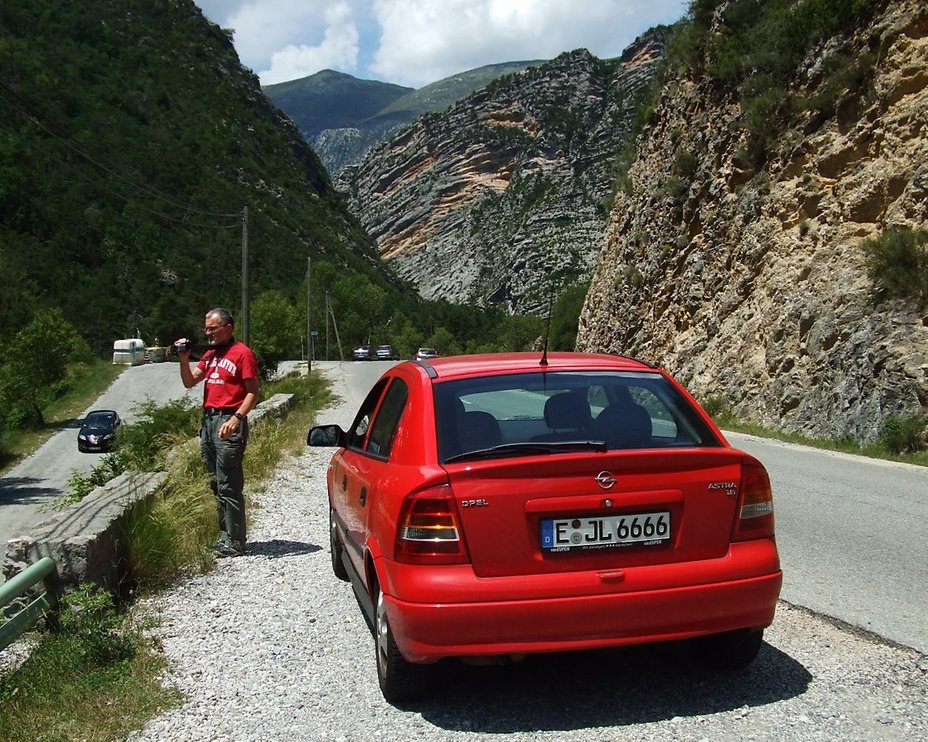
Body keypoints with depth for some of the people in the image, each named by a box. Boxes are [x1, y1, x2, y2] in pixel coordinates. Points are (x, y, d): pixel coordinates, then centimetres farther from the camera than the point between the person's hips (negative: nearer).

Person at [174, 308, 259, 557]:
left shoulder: (242, 353, -6)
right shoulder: (210, 355, 19)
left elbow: (253, 393, -10)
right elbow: (190, 382, 16)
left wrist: (236, 418, -22)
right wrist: (184, 358, 0)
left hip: (228, 421, -8)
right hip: (208, 420, 8)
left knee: (229, 485, -8)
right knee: (216, 484, 10)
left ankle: (235, 541, -4)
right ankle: (225, 535, 17)